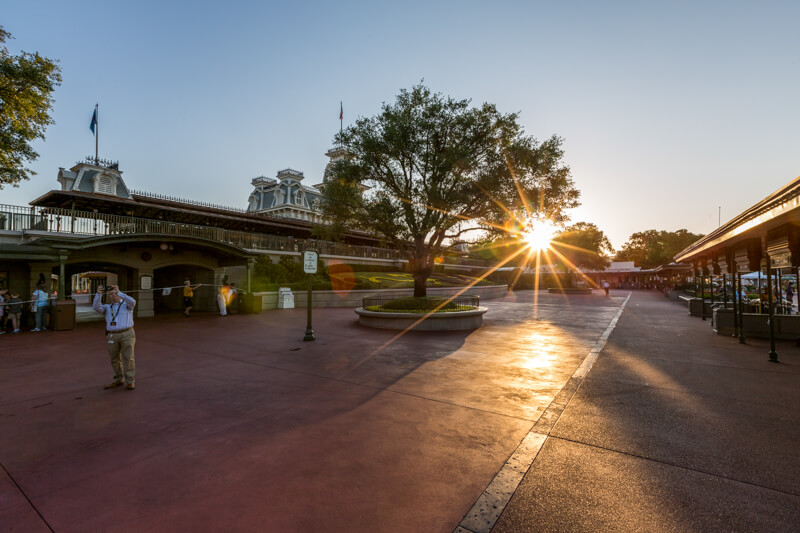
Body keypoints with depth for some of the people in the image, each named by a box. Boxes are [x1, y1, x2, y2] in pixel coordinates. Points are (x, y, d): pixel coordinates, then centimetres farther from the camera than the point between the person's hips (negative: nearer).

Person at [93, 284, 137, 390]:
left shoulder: (127, 304, 7)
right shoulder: (107, 307, 16)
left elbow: (132, 301, -17)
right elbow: (96, 307, -4)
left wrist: (119, 291, -20)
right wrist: (99, 294, -16)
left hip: (127, 334, -4)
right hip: (112, 336, 4)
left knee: (128, 358, -5)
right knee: (115, 360, 11)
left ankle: (130, 382, 1)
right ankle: (118, 380, 25)